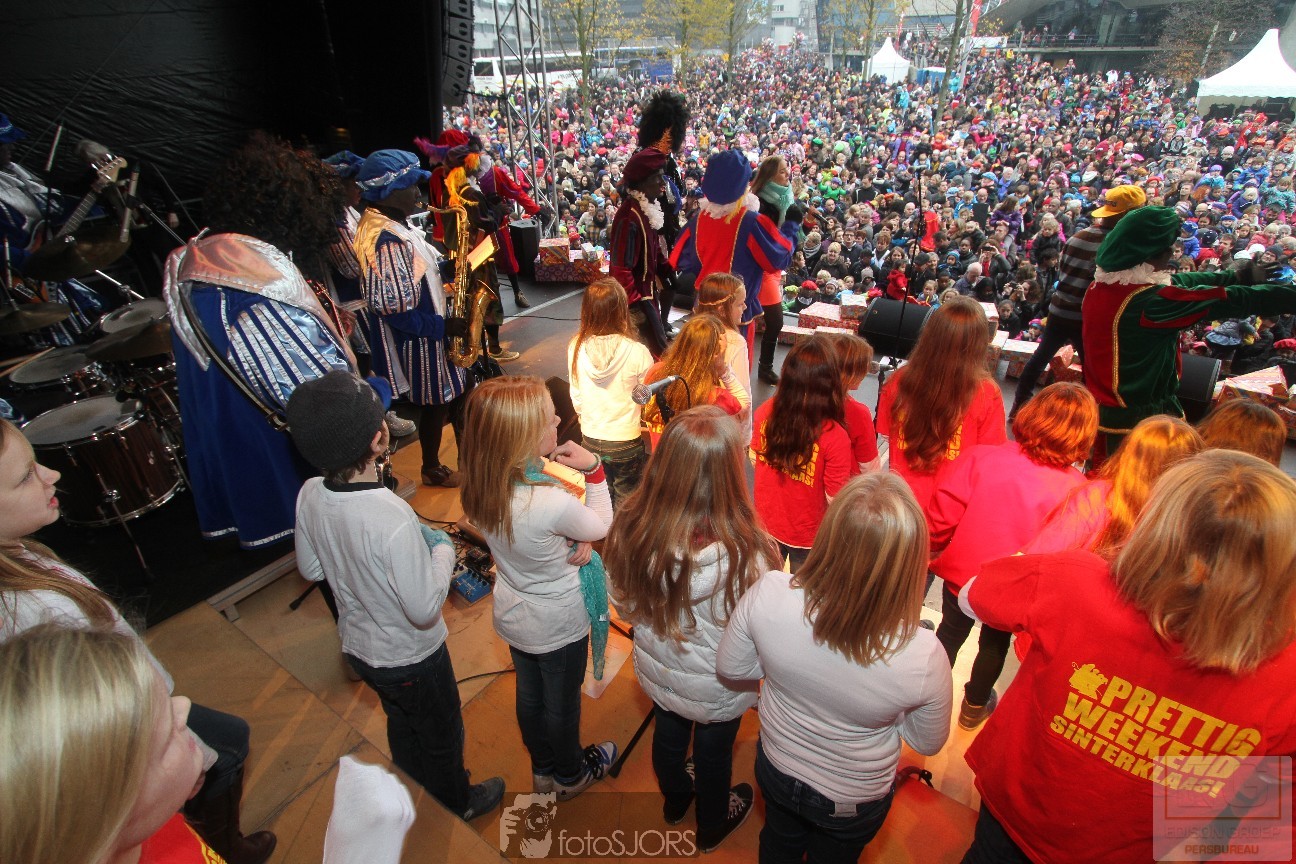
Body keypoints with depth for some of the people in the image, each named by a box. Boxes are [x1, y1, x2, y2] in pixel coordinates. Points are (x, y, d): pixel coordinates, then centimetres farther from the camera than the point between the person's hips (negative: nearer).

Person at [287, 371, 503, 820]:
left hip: (357, 647, 6)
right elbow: (424, 609, -29)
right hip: (410, 658, -6)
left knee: (402, 723, 32)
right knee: (442, 733, 23)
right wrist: (443, 550, -15)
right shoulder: (393, 519, -39)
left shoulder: (309, 495, -17)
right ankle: (456, 804, 50)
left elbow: (310, 569, 0)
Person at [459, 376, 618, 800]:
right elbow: (601, 526, -17)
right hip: (558, 623, -6)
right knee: (562, 703, 22)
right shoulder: (552, 503, -40)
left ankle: (543, 767, 56)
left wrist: (576, 539, -18)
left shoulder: (481, 487, -19)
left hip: (512, 616, 6)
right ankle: (570, 774, 51)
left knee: (529, 694, 29)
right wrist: (593, 468, -17)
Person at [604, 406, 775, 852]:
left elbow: (625, 605, -9)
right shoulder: (743, 556, -40)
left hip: (656, 672, 3)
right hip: (717, 690, -3)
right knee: (713, 753, 28)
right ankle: (712, 824, 59)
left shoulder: (633, 528, -27)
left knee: (668, 734, 33)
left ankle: (675, 799, 64)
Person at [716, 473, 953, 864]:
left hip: (775, 769, 1)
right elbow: (929, 742, -15)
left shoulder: (769, 594, -37)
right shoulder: (923, 657, -38)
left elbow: (730, 666, -15)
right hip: (853, 802, -1)